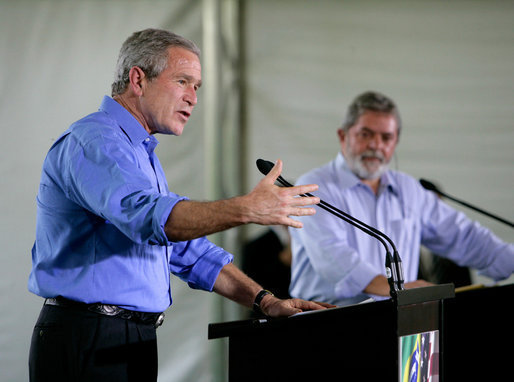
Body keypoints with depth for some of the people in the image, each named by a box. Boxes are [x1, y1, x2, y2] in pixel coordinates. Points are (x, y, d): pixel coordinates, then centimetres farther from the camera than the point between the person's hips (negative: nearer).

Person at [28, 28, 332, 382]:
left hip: (133, 342, 10)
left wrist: (264, 300, 9)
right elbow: (148, 215, -31)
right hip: (88, 344, -10)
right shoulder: (94, 141, -12)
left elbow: (188, 252, 22)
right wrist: (247, 209, -39)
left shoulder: (142, 154, 22)